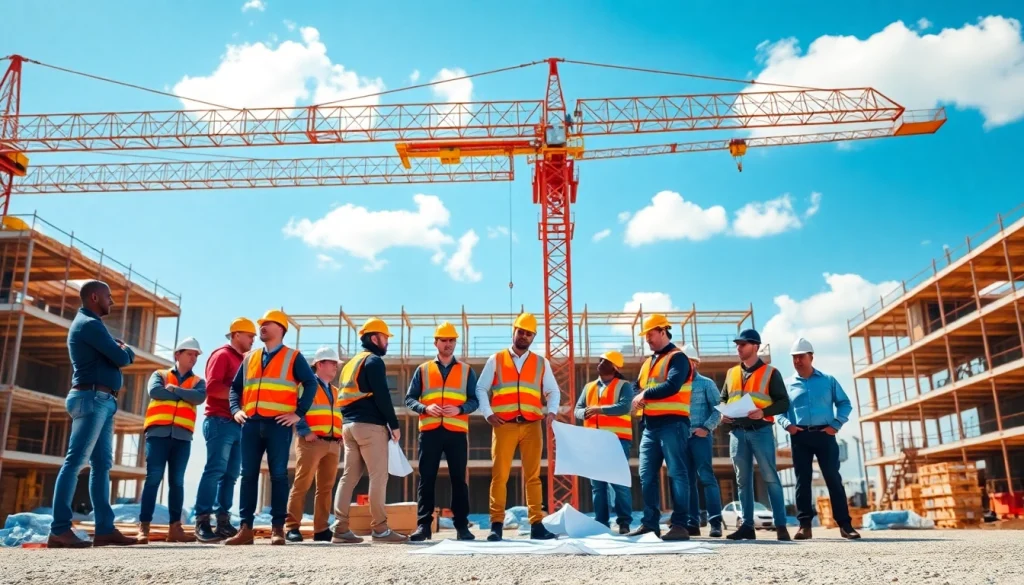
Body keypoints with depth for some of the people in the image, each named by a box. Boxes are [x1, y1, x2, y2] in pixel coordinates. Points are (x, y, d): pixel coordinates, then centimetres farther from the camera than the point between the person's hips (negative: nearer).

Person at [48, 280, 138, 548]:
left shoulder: (90, 324, 24)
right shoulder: (89, 324, -8)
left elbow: (118, 354, 23)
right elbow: (122, 358, -12)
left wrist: (121, 349, 2)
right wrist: (124, 349, 10)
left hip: (102, 401, 10)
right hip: (92, 398, -10)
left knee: (102, 465, 4)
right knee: (75, 462, -12)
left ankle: (105, 528, 3)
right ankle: (59, 529, -13)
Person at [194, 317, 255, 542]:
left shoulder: (243, 360, 21)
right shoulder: (222, 355, -2)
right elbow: (212, 387, -14)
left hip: (238, 424, 8)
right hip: (221, 422, -8)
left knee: (231, 474, 5)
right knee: (215, 470, -12)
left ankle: (223, 520, 8)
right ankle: (202, 521, -10)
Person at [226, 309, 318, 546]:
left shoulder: (293, 357, 4)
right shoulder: (249, 358, 18)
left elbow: (311, 384, -2)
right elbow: (235, 387, 22)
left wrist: (298, 413, -9)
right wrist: (236, 410, 5)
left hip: (278, 424, -4)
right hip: (251, 424, 4)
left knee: (278, 475, -2)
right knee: (248, 475, 3)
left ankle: (277, 528, 1)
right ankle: (245, 527, 6)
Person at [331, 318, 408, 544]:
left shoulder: (351, 363, 22)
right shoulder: (374, 361, -6)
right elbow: (382, 396, -14)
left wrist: (350, 420, 20)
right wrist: (394, 424, -10)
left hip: (349, 425, 9)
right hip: (370, 425, -9)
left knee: (349, 476, 6)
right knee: (378, 476, -5)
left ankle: (341, 529, 3)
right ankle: (380, 529, -4)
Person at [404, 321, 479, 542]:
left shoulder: (466, 370, 11)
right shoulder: (423, 369, 11)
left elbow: (474, 400, 6)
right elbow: (410, 399, 8)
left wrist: (459, 409, -13)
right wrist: (425, 408, -11)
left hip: (456, 431, 0)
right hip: (429, 431, 0)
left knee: (458, 479, 3)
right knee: (426, 479, 1)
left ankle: (462, 525, 9)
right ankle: (423, 525, 4)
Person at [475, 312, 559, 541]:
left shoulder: (541, 363, 14)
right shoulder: (496, 360, 10)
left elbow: (553, 391, 16)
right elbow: (481, 389, 8)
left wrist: (552, 411, -2)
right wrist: (488, 413, -5)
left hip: (532, 425, 2)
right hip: (504, 425, -1)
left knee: (533, 476, 2)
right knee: (499, 475, -3)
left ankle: (537, 524, 4)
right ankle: (496, 525, 1)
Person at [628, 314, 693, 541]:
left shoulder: (677, 358, -4)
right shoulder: (648, 363, 23)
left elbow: (671, 386, -19)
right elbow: (637, 388, 21)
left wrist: (645, 394, -9)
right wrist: (638, 399, -2)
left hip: (672, 424, -8)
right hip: (650, 426, 8)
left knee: (676, 474, -7)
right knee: (647, 475, 6)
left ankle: (680, 524, -5)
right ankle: (650, 522, 11)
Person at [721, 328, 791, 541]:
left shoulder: (770, 372, 3)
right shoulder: (731, 373, 17)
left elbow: (783, 402, -1)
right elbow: (723, 400, 23)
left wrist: (763, 412, -18)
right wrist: (723, 413, 1)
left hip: (760, 430, -5)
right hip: (737, 432, 5)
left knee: (770, 478, -5)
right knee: (743, 480, 6)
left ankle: (781, 525, -1)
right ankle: (747, 526, 10)